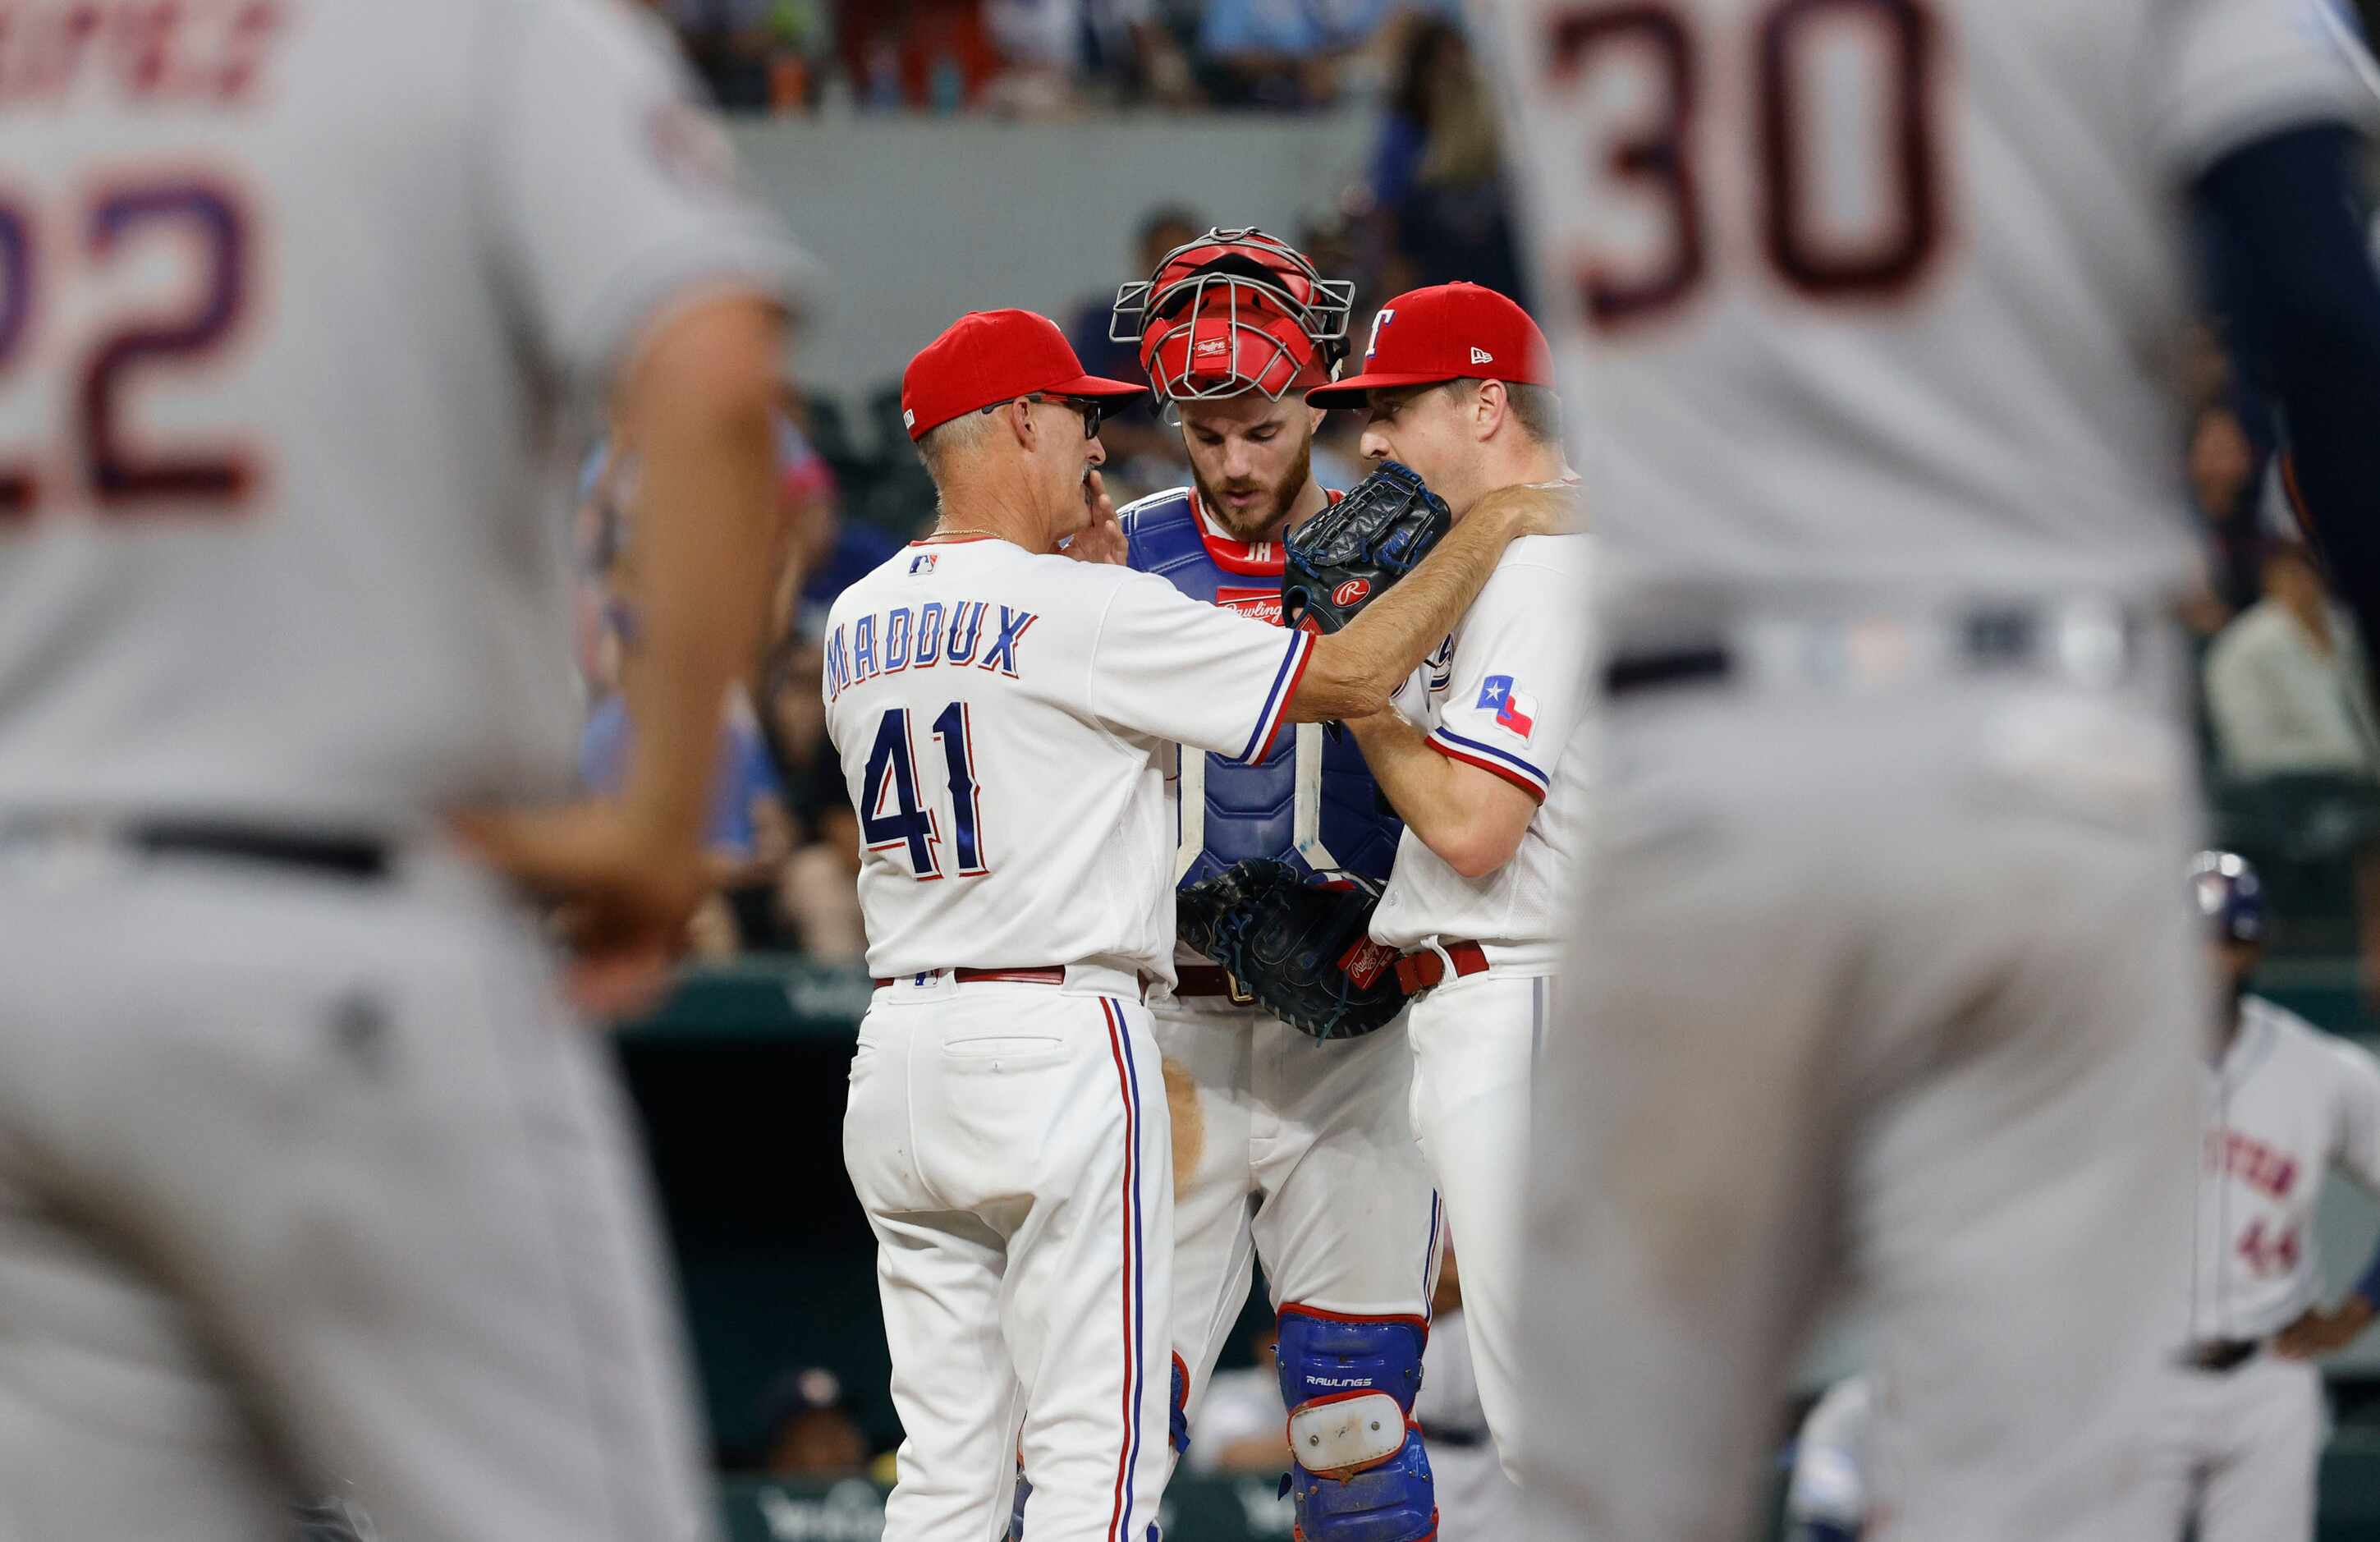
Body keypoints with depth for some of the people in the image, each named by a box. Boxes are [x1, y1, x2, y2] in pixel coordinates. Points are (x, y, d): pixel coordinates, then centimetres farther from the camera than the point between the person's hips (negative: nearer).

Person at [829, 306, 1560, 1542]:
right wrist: (1492, 530, 3)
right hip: (1056, 1041, -7)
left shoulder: (856, 622, 11)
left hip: (897, 1052, 8)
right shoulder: (1080, 612, -11)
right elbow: (1351, 676, -9)